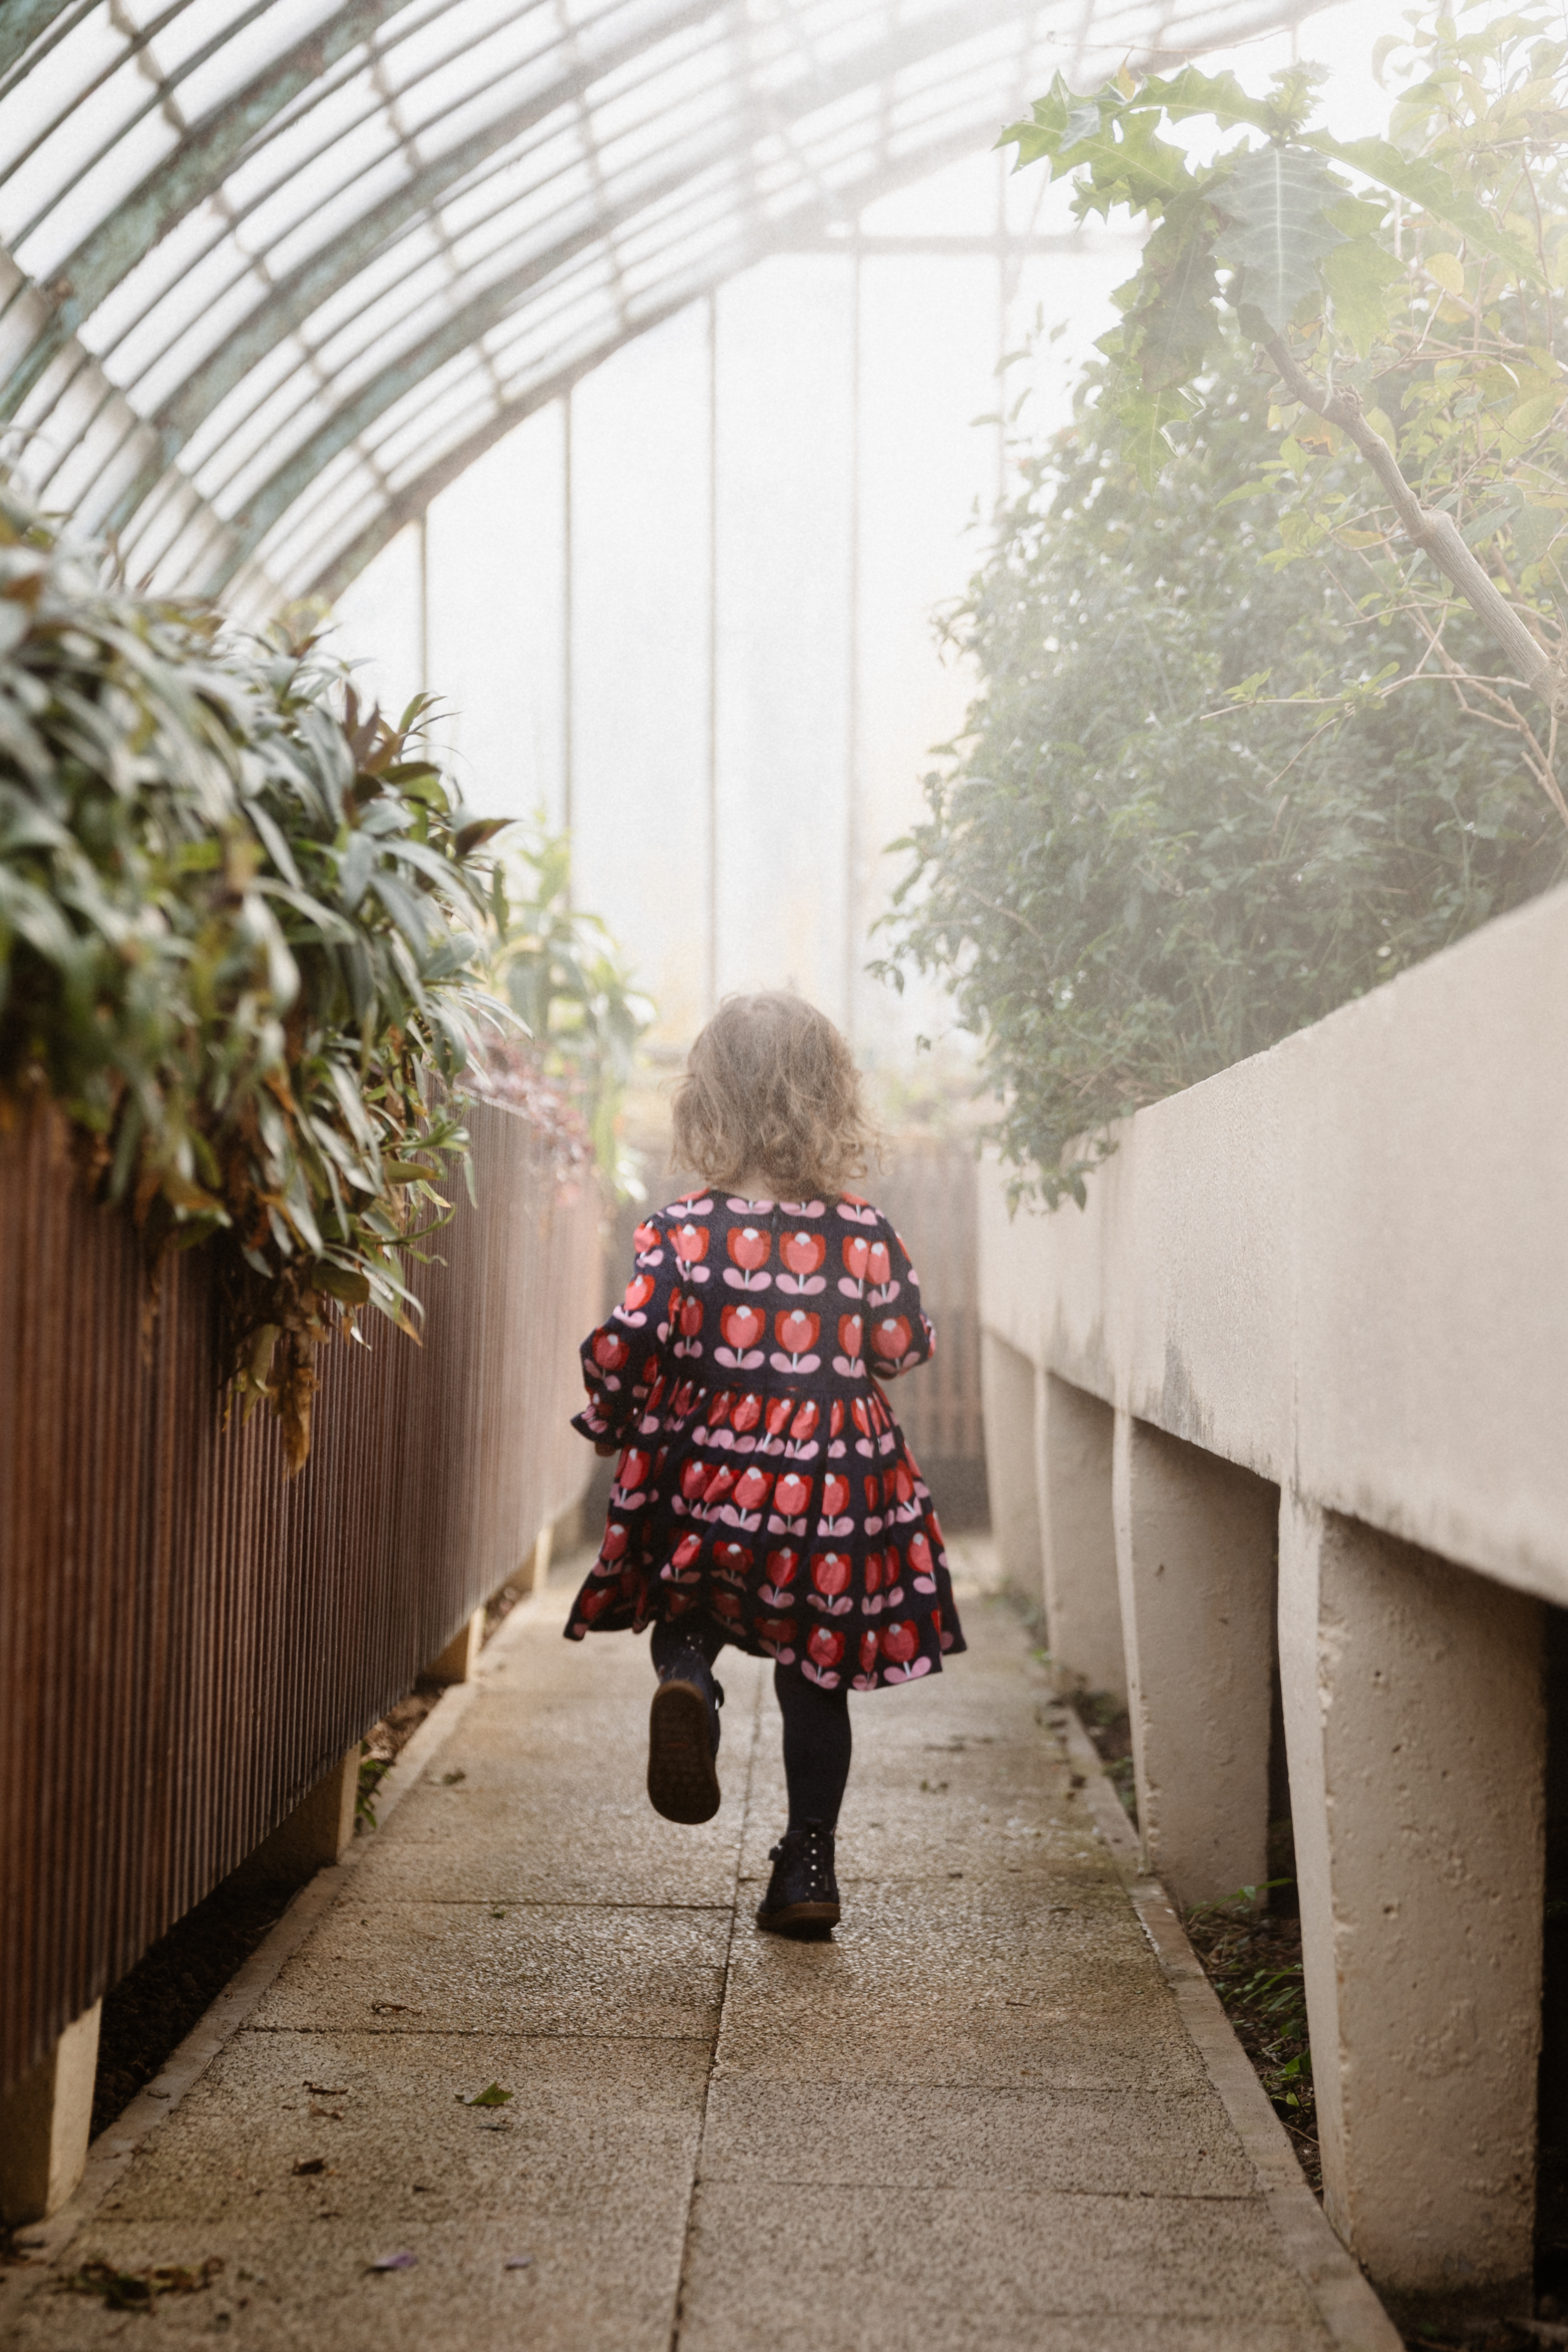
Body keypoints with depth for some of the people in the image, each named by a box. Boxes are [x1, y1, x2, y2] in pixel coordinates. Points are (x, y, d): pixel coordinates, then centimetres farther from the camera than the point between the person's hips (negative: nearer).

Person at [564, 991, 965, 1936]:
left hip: (709, 1487, -1)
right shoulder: (864, 1233, -5)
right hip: (835, 1488, 1)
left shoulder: (681, 1230, -10)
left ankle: (687, 1678, -12)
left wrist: (612, 1423, 8)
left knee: (687, 1614, 23)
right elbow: (904, 1346, 3)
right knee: (817, 1679, 14)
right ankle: (809, 1864, 18)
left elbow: (622, 1348, -12)